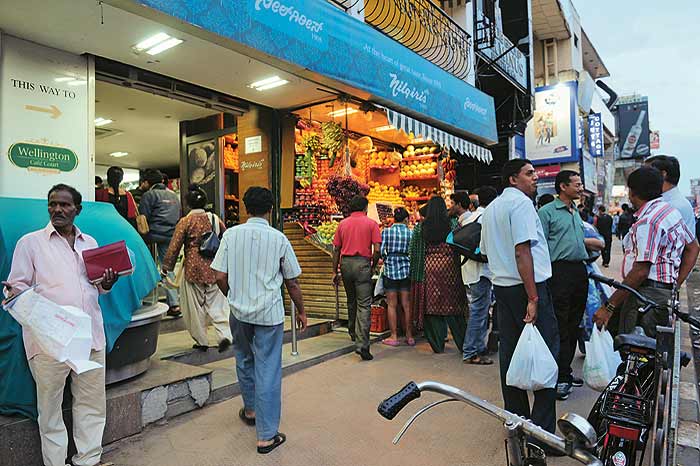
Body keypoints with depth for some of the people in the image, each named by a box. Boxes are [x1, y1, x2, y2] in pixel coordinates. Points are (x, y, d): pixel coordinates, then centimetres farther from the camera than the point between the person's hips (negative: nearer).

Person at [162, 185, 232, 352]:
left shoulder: (185, 221, -5)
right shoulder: (215, 219, 4)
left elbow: (174, 246, -5)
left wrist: (167, 266, 6)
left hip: (193, 268, -3)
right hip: (214, 268, 3)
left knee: (195, 306, 9)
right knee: (216, 302, 8)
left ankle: (201, 341, 17)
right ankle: (224, 335, -9)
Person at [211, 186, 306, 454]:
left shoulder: (231, 235, -5)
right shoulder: (279, 239, -8)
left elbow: (220, 277, -4)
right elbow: (292, 283, -2)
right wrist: (301, 311, 12)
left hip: (239, 311, 3)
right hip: (269, 314, -2)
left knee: (245, 361, 24)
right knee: (268, 371, 4)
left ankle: (250, 410, 44)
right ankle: (267, 436, 11)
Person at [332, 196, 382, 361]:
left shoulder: (342, 224, 10)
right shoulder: (371, 223, 1)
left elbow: (336, 250, 9)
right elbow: (377, 250, -7)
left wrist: (335, 271, 15)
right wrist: (373, 266, 9)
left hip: (345, 263, 4)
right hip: (362, 263, -4)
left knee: (351, 302, 21)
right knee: (364, 305, -3)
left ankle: (353, 333, 38)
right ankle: (362, 344, -10)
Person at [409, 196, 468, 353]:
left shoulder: (420, 227, 1)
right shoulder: (452, 225, -1)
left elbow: (413, 251, 2)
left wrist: (415, 273, 9)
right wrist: (460, 267, 5)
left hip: (429, 268, 0)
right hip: (449, 267, 0)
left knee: (432, 305, 7)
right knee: (452, 304, 8)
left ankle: (438, 344, 13)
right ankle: (462, 343, 16)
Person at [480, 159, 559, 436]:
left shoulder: (490, 208, 17)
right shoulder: (521, 202, -10)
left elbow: (485, 250, 21)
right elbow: (522, 251, -19)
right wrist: (533, 298, -20)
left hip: (501, 286, 9)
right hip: (528, 286, -9)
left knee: (509, 351, 12)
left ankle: (515, 417, 22)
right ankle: (542, 428, 1)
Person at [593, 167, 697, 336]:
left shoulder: (647, 222, -17)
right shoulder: (671, 210, 15)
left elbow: (641, 271, -23)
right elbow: (692, 249, 22)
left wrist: (609, 307, -20)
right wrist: (675, 285, 18)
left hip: (648, 292, -10)